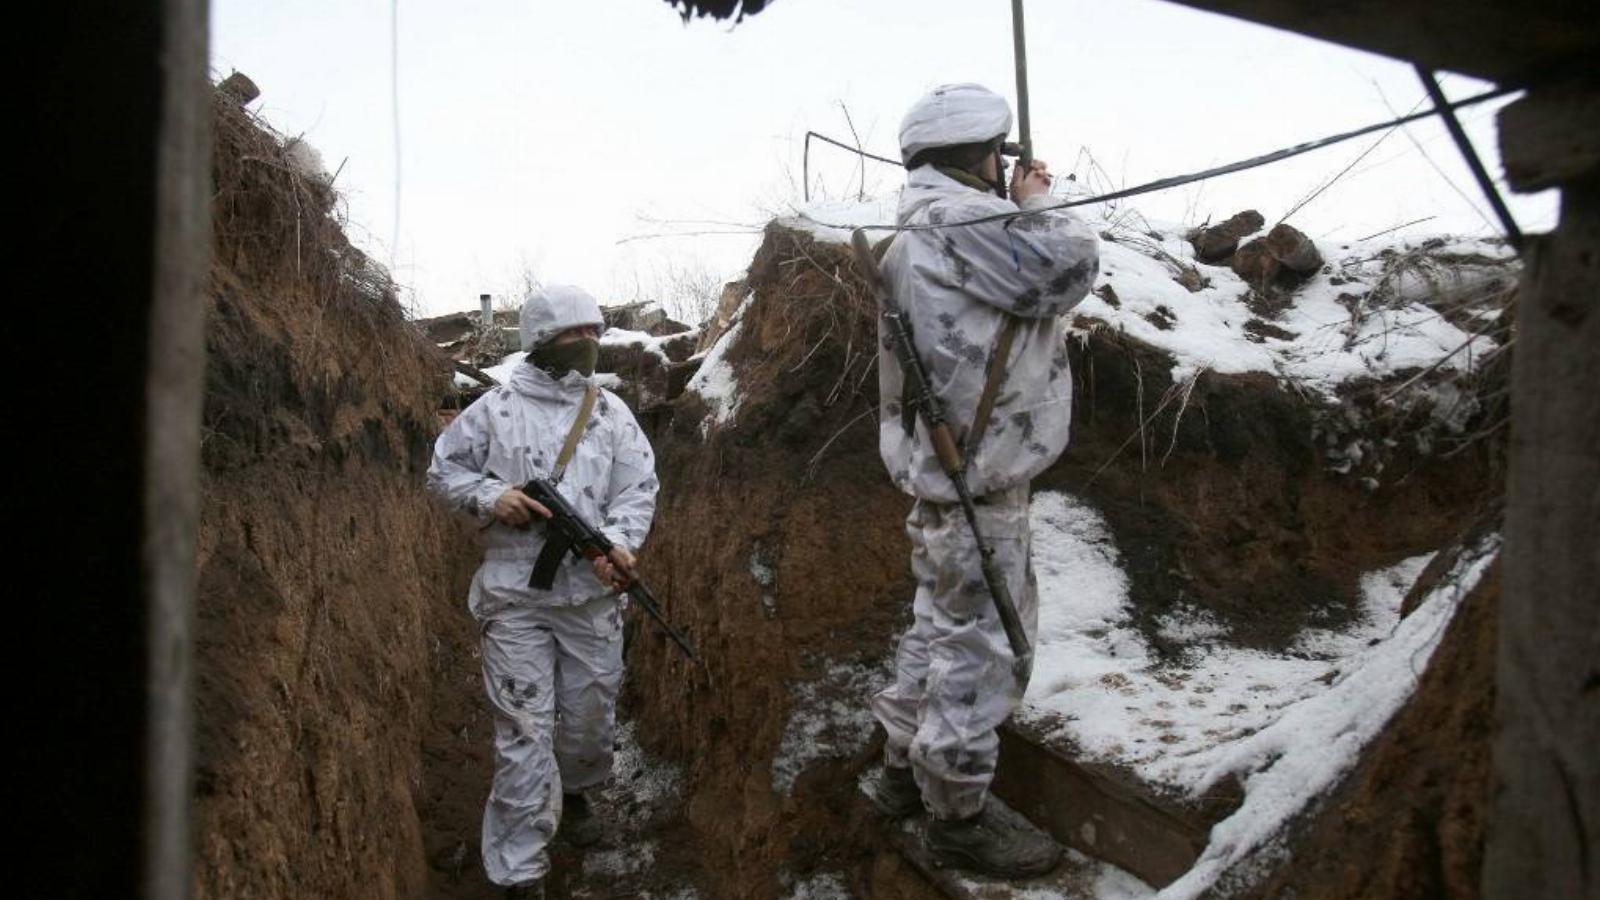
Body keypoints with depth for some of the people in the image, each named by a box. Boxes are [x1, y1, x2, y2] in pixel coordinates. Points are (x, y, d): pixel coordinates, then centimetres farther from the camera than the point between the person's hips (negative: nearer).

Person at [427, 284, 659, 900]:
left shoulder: (612, 413, 6)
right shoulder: (496, 409, -1)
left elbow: (639, 487, -1)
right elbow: (442, 469, 6)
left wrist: (618, 541, -20)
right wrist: (489, 497, -13)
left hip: (592, 594, 3)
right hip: (515, 594, -3)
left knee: (591, 715, 16)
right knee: (524, 729, -3)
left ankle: (574, 791, 49)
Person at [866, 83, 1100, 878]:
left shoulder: (921, 234, 16)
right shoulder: (956, 218, -17)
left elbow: (1027, 278, 18)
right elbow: (1071, 267, -20)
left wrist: (1023, 207, 9)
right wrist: (1038, 207, -3)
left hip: (946, 466, 11)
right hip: (977, 476, -11)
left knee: (940, 625, 20)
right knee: (980, 644, -2)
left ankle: (906, 769, 34)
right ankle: (959, 816, 10)